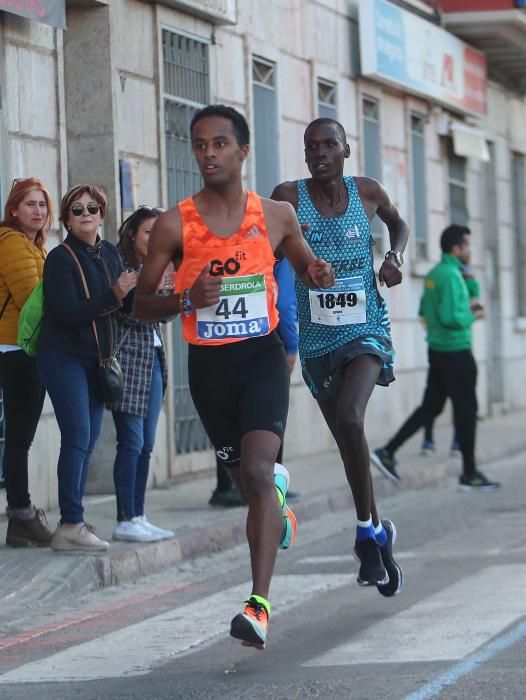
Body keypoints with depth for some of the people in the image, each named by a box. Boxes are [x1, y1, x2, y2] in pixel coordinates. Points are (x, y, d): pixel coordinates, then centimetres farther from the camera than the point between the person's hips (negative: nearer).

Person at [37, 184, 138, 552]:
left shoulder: (110, 254, 9)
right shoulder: (60, 259, -11)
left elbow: (126, 306, 16)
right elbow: (68, 312, -20)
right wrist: (114, 296, -27)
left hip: (97, 359, 7)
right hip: (64, 357, -7)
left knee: (89, 439, 6)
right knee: (78, 436, -13)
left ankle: (74, 522, 11)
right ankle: (70, 525, -12)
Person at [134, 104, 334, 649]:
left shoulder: (276, 215, 1)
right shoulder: (174, 225, -4)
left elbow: (304, 265, 19)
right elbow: (141, 303, 1)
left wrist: (317, 274, -5)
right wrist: (187, 299, -18)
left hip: (262, 356, -1)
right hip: (207, 363, 2)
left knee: (257, 470, -20)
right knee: (248, 481, 13)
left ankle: (259, 605, -25)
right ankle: (278, 505, 53)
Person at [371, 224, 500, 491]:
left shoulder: (434, 274, 11)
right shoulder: (451, 275, -18)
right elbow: (450, 318, -26)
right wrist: (472, 317, -8)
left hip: (437, 349, 9)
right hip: (456, 352, -9)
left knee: (430, 407, 12)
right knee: (466, 410, 1)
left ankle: (387, 452, 6)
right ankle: (470, 474, 8)